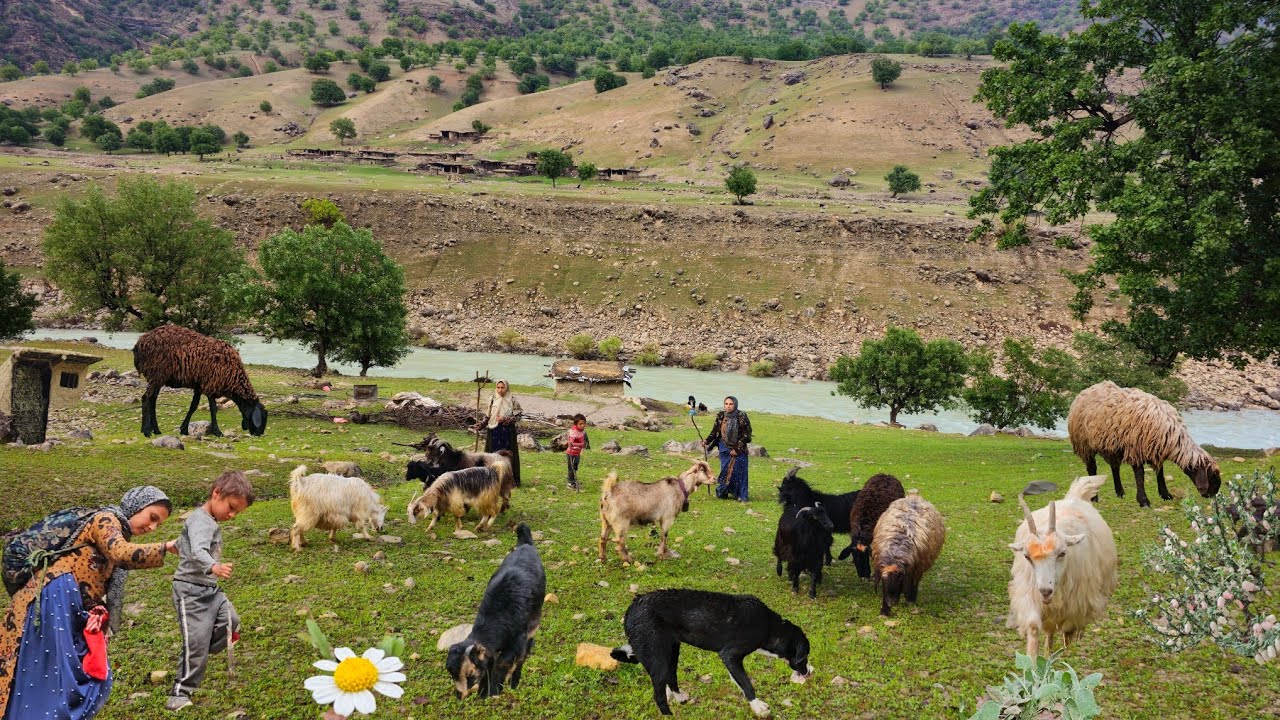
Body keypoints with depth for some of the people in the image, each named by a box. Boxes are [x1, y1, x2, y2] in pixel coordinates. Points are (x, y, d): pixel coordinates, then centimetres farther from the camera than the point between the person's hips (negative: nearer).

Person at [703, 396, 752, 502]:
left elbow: (746, 436, -10)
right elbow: (715, 431, 12)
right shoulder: (721, 416, 1)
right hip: (724, 448, 4)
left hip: (738, 449, -4)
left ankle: (741, 496, 4)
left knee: (738, 471, -3)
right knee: (725, 471, 6)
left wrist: (737, 449, -13)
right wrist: (707, 442, 2)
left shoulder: (742, 417, -12)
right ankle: (722, 492, 19)